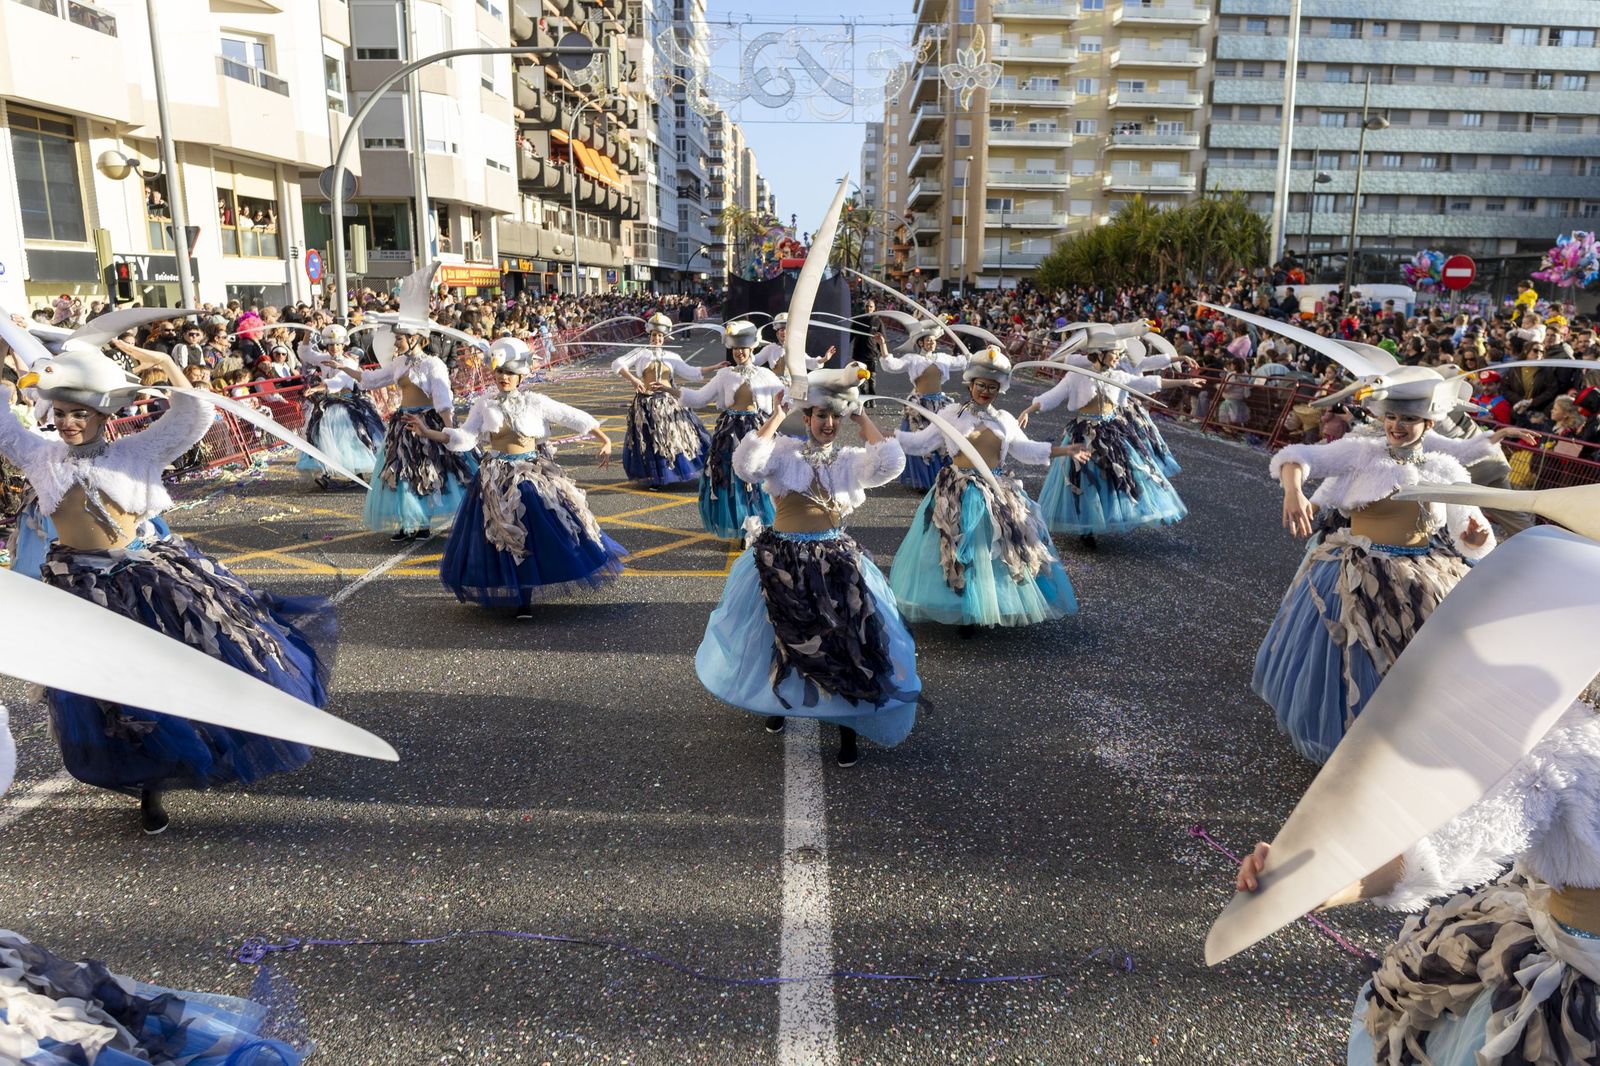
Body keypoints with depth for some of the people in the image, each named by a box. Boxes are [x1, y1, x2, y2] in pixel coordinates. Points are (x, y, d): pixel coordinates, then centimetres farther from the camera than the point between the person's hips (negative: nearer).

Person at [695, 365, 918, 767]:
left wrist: (863, 420, -7)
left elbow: (891, 464, -16)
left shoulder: (851, 459, 2)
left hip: (837, 563, 1)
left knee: (846, 642, 0)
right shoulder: (784, 449, -3)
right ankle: (777, 701, 42)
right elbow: (745, 465, -21)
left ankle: (847, 723, 18)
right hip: (782, 560, -1)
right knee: (782, 638, 14)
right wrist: (776, 417, -16)